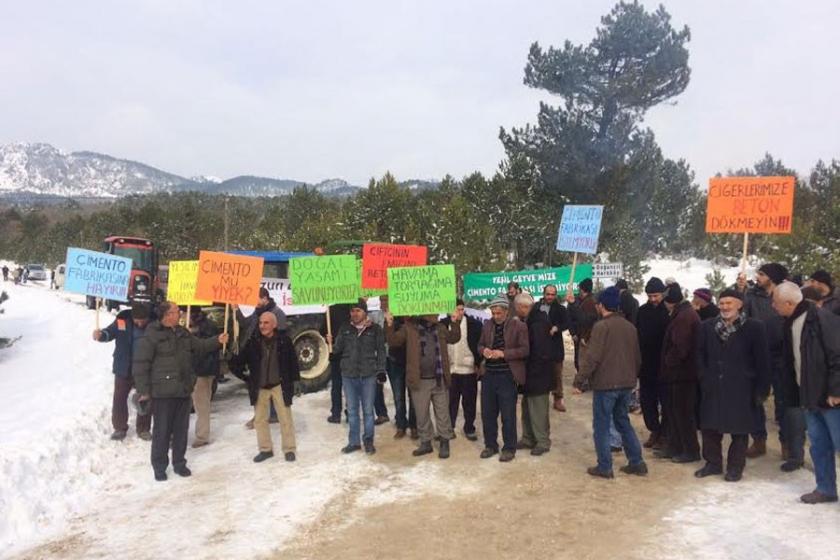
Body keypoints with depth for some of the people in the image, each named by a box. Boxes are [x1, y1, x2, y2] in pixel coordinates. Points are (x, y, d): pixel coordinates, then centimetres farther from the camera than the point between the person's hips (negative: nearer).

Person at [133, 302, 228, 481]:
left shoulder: (183, 333, 9)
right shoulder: (151, 335, -14)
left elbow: (200, 346, 19)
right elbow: (140, 364, -14)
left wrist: (217, 341, 2)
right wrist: (144, 391, -14)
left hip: (183, 390, 7)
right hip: (163, 392, -6)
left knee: (181, 429, 14)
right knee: (162, 430, 4)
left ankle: (179, 462, 27)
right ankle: (159, 466, 19)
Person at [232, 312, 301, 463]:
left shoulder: (284, 339, -10)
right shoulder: (253, 341, -5)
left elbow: (293, 361, -3)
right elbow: (241, 358, -4)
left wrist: (296, 381, -4)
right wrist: (231, 356, -25)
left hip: (280, 385, -3)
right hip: (260, 387, 3)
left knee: (285, 418, 5)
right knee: (260, 419, 11)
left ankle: (289, 449, 18)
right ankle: (265, 449, 27)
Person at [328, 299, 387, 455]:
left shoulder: (375, 329, -2)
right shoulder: (345, 329, 5)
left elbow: (381, 351, 1)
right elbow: (338, 349, 5)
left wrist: (381, 370, -5)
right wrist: (331, 344, -15)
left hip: (368, 375, -2)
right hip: (348, 375, 3)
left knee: (368, 410, 6)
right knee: (352, 410, 12)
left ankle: (368, 441, 19)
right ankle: (354, 441, 23)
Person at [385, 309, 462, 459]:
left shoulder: (441, 327, 8)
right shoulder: (410, 328, -2)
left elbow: (453, 338, 11)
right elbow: (393, 341, -4)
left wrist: (455, 322, -2)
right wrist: (389, 325, -19)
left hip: (439, 379, 2)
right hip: (420, 380, -2)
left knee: (442, 413, 8)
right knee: (421, 414, 10)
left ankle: (444, 442, 22)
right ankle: (426, 442, 25)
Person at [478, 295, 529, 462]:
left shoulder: (519, 326, -7)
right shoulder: (487, 326, 8)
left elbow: (525, 350, -11)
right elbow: (480, 345, 17)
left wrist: (503, 353, -19)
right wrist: (484, 350, -7)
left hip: (507, 376, -5)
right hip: (488, 375, 5)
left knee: (508, 415, 3)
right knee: (487, 413, 12)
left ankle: (509, 448, 18)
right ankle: (490, 445, 28)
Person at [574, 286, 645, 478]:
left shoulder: (601, 326, -15)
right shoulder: (630, 326, 9)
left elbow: (592, 357, -20)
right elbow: (637, 357, 15)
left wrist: (579, 380, -15)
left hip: (605, 384, -7)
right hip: (626, 384, 7)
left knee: (601, 426, 4)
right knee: (623, 422, 20)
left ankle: (604, 467, 9)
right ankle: (637, 462, 20)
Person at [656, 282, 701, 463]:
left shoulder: (683, 316, -20)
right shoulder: (685, 313, 13)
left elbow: (679, 347, -26)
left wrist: (668, 362, -11)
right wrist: (669, 363, 13)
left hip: (682, 373, -10)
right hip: (681, 372, 10)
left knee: (683, 412, 1)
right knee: (673, 410, 16)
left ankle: (691, 451, 12)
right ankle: (674, 448, 25)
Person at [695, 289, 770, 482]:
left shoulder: (754, 327, -6)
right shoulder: (707, 326, 3)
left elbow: (762, 360, -6)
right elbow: (700, 354, 9)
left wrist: (761, 389, -7)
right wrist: (704, 378, 0)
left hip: (741, 389, -3)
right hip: (713, 388, 4)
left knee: (739, 430, 6)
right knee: (709, 427, 9)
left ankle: (735, 467, 20)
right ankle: (713, 463, 24)